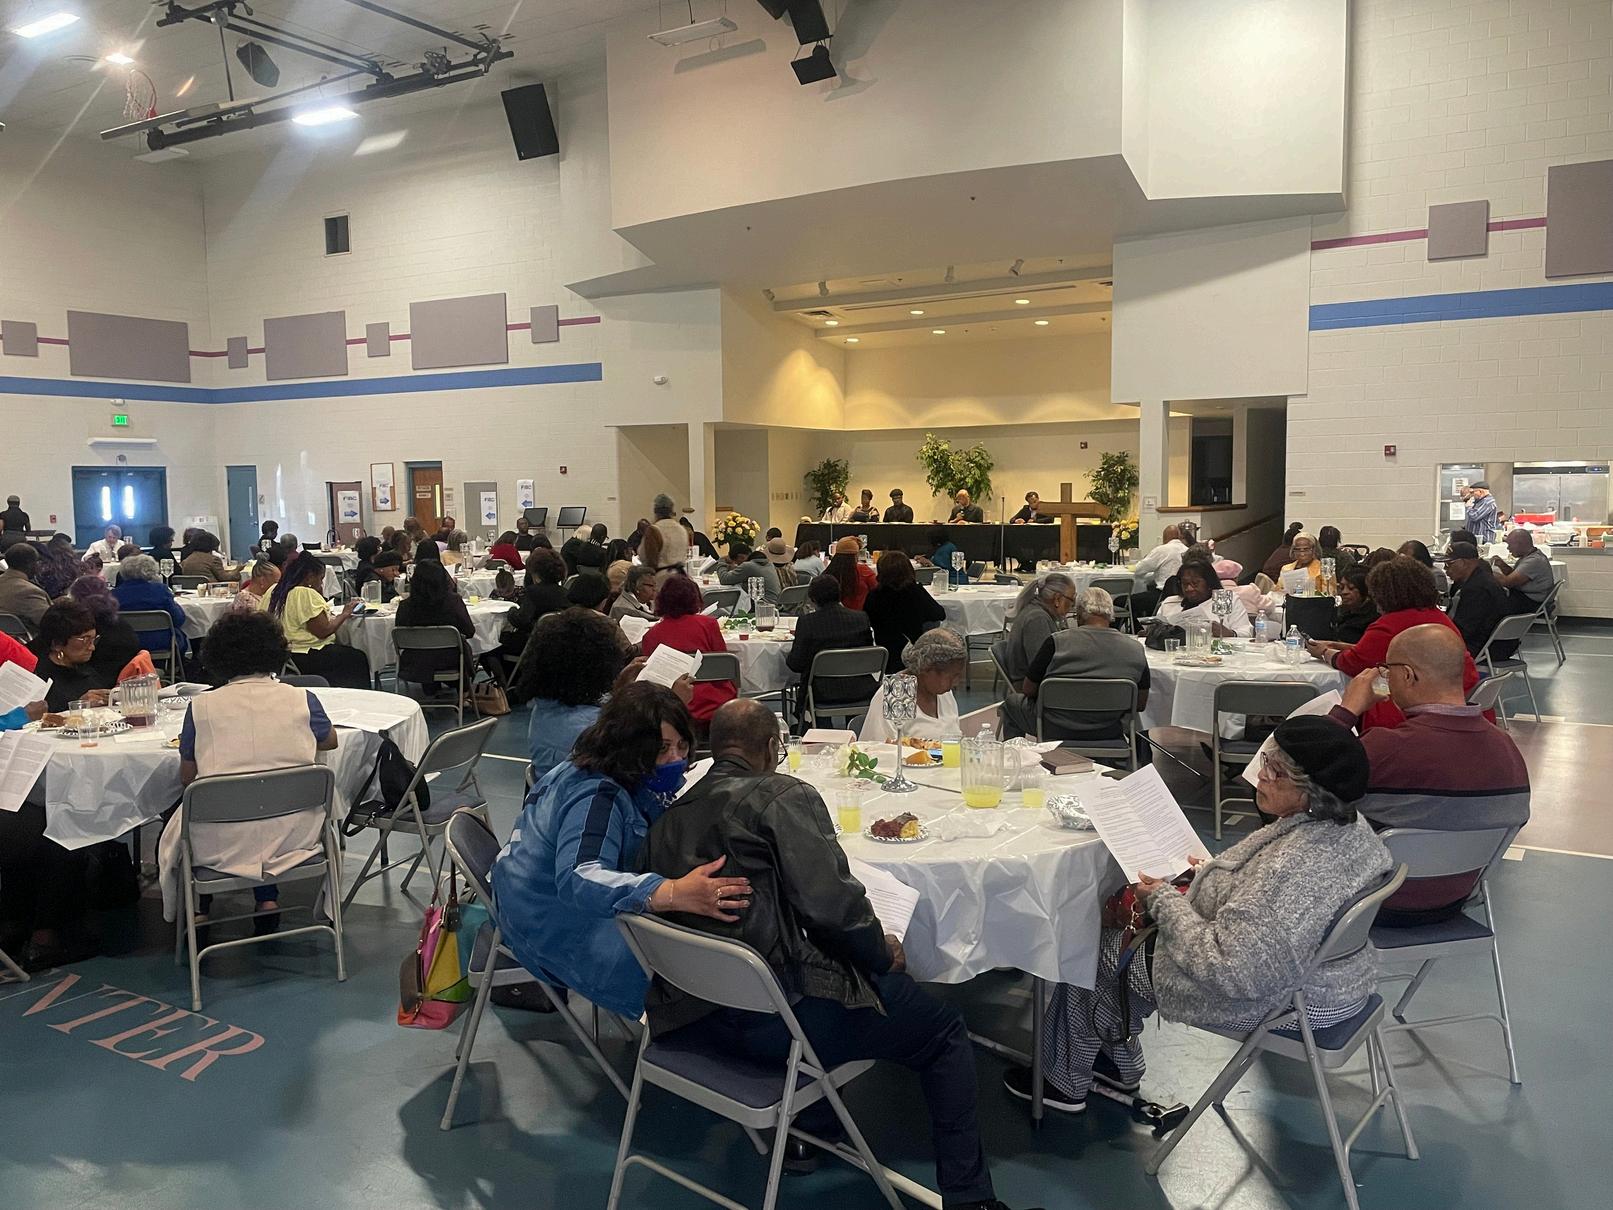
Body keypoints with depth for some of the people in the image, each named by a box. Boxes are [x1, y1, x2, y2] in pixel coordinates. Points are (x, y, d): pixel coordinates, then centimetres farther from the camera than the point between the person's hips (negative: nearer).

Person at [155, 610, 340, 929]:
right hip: (291, 835, 0)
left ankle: (197, 909, 27)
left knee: (177, 822, 31)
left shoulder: (201, 707, -6)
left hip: (220, 844, 0)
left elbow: (187, 778, 3)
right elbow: (330, 742, 15)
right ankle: (267, 899, 22)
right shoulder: (302, 700, -5)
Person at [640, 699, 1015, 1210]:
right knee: (946, 1030, 13)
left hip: (691, 1015, 8)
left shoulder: (668, 817, 6)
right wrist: (883, 952, 1)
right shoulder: (782, 796, -13)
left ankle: (805, 1134, 38)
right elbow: (830, 904, -21)